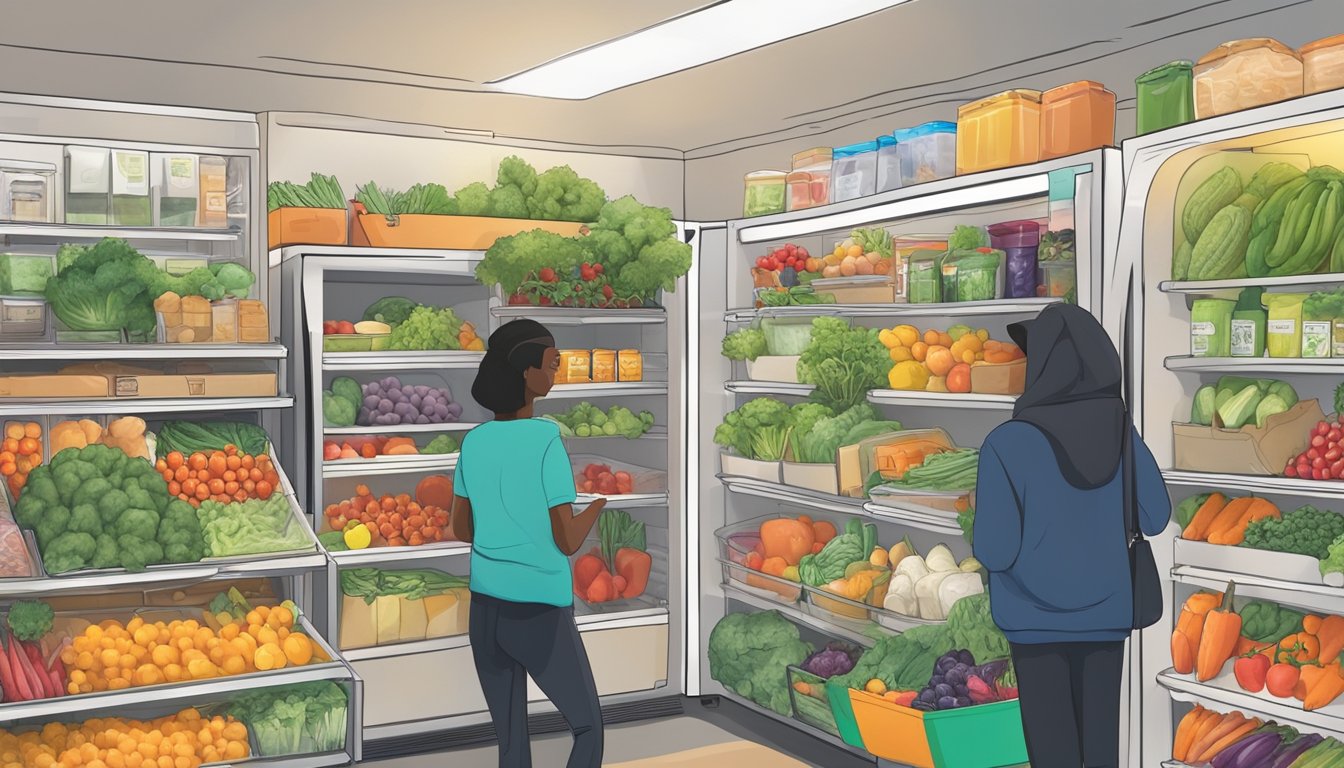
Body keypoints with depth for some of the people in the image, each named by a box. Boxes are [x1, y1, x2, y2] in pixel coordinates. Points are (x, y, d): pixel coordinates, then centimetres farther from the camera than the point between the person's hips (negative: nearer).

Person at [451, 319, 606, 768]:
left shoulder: (474, 442, 2)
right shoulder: (547, 442, -17)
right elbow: (568, 542, -15)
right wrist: (601, 500, 4)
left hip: (486, 611, 6)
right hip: (542, 616, -5)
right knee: (588, 729, 14)